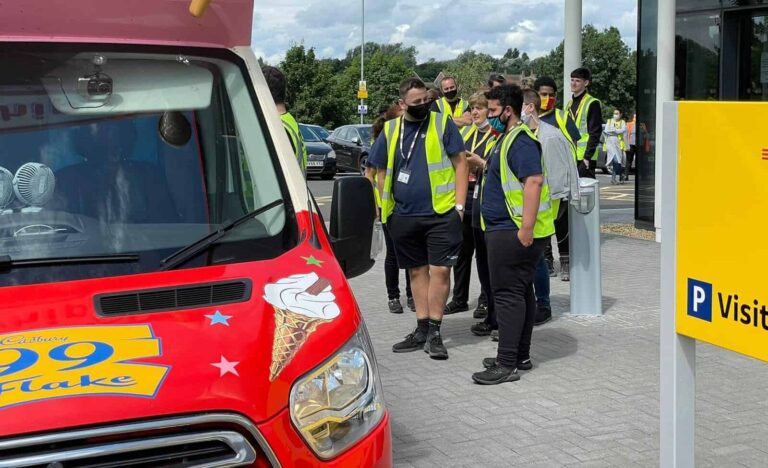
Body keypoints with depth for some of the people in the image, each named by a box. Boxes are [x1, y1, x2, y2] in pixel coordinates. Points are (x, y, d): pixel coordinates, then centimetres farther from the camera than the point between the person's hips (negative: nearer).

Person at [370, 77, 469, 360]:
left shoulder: (442, 124, -1)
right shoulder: (390, 130, 7)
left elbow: (460, 163, -1)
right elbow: (381, 172, 15)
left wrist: (459, 205, -8)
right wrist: (387, 208, 9)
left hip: (441, 213, -3)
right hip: (404, 217, 4)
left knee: (440, 271, -3)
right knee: (417, 271, 12)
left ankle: (434, 333, 6)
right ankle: (421, 330, 21)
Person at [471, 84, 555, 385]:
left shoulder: (521, 141, -16)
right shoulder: (507, 139, 17)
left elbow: (534, 181, -27)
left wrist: (526, 229, -29)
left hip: (513, 233, -11)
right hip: (506, 230, 11)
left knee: (508, 294, -8)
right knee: (520, 292, 15)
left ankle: (507, 364, -6)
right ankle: (520, 356, 24)